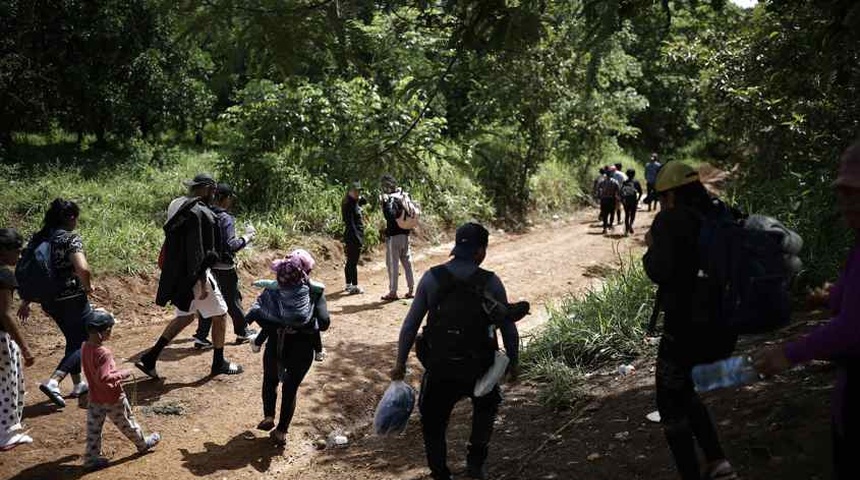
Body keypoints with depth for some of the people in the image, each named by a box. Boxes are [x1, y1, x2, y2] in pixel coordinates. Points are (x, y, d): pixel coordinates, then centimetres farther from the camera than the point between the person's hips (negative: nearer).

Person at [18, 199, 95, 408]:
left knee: (73, 340, 24)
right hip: (71, 299, -8)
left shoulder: (37, 238, 6)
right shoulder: (71, 239, -16)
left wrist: (26, 301, 17)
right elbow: (83, 269, -29)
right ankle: (53, 382, -10)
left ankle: (78, 385, 33)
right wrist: (88, 287, -9)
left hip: (49, 301, 8)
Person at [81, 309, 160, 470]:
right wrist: (122, 374, -23)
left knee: (93, 430, 13)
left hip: (95, 398, 7)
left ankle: (91, 458, 20)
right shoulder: (103, 353, -31)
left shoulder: (85, 347, -5)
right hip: (113, 398, -6)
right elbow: (103, 378, -34)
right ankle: (143, 443, 35)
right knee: (127, 423, 15)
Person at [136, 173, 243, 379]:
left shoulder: (175, 206, 7)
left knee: (185, 316, 21)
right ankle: (219, 363, 20)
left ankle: (149, 359, 18)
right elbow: (203, 251, -22)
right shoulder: (201, 213, -19)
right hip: (194, 275, -9)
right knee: (220, 314, 8)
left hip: (176, 275, 9)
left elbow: (170, 243, 14)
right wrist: (203, 282, -20)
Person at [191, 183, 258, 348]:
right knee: (233, 301, 9)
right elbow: (230, 245, -24)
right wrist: (246, 237, -11)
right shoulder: (226, 219, -18)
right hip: (224, 268, -6)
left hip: (208, 265, 7)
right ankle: (242, 332, 24)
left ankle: (201, 336, 9)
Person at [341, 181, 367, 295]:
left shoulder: (355, 202, 11)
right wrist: (357, 239, -23)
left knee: (350, 261, 15)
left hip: (353, 237, 10)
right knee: (353, 262, -6)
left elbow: (365, 202, 29)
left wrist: (360, 198, 9)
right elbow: (350, 223, -21)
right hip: (354, 236, -10)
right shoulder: (349, 205, -16)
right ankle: (354, 287, -3)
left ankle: (348, 285, 24)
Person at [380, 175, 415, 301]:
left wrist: (385, 202, -33)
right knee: (407, 262, 13)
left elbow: (390, 216, -29)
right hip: (405, 234, 8)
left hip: (393, 236, -8)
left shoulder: (391, 199, -16)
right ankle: (410, 289, 18)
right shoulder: (402, 198, 9)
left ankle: (393, 292, 3)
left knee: (393, 264, -2)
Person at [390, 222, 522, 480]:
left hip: (439, 369, 0)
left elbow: (410, 325, -4)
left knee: (433, 424, 19)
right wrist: (513, 361, 14)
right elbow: (508, 327, -2)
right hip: (477, 369, 0)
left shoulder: (431, 278, -6)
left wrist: (400, 362, 6)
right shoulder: (491, 282, -9)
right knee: (487, 405, 31)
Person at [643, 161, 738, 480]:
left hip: (685, 328, -7)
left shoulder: (670, 220, -14)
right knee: (685, 392, 26)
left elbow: (661, 273, -23)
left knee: (671, 406, 11)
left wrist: (651, 249, -3)